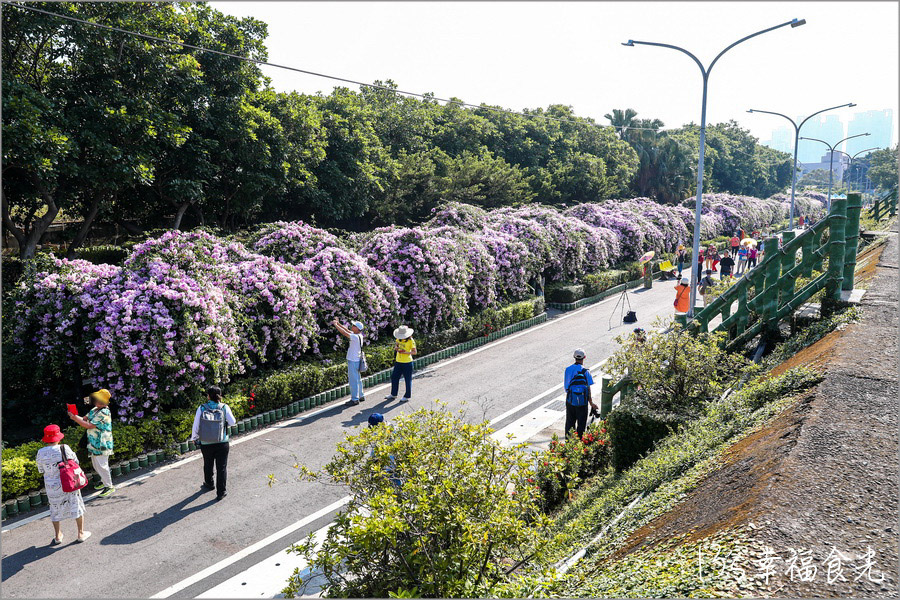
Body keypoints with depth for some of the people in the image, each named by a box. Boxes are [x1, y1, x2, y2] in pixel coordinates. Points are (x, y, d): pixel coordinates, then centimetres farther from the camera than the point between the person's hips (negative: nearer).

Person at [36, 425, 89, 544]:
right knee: (76, 506, 15)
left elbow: (41, 470, 0)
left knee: (55, 509, 21)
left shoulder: (41, 453, -12)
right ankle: (81, 533, 24)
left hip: (52, 486, 2)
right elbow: (75, 462, -6)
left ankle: (58, 536, 33)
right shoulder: (64, 448, -18)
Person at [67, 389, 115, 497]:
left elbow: (89, 426, -21)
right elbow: (85, 419, 12)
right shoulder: (94, 410, 10)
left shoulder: (104, 413, -21)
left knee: (101, 465, -5)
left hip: (101, 444, -10)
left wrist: (75, 419, -18)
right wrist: (74, 416, -7)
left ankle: (109, 486, 6)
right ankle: (104, 480, 38)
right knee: (95, 464, 20)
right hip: (94, 443, 10)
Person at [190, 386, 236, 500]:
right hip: (222, 443, -1)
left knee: (208, 465, 24)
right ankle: (221, 492, 10)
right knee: (221, 467, 8)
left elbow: (196, 426, -3)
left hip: (205, 443, 1)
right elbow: (232, 422, -3)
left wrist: (194, 438, 13)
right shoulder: (224, 407, -10)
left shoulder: (201, 408, -9)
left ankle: (209, 484, 45)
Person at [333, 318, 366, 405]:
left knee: (353, 381, -3)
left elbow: (344, 333, -24)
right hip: (356, 361, 10)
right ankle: (361, 396, 29)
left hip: (353, 362, -10)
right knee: (357, 380, 19)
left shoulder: (356, 337, -21)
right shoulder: (358, 335, 6)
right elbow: (346, 330, 13)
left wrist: (336, 325, -16)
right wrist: (337, 323, 9)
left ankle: (355, 399, 2)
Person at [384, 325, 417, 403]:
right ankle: (393, 395, 26)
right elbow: (395, 348, 16)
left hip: (407, 363, -6)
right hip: (398, 362, 6)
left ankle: (407, 397, 13)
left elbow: (414, 352, -13)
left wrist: (405, 352, -23)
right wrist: (396, 348, -8)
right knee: (394, 377, 11)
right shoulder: (398, 339, 5)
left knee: (408, 380, 2)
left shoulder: (411, 341, -12)